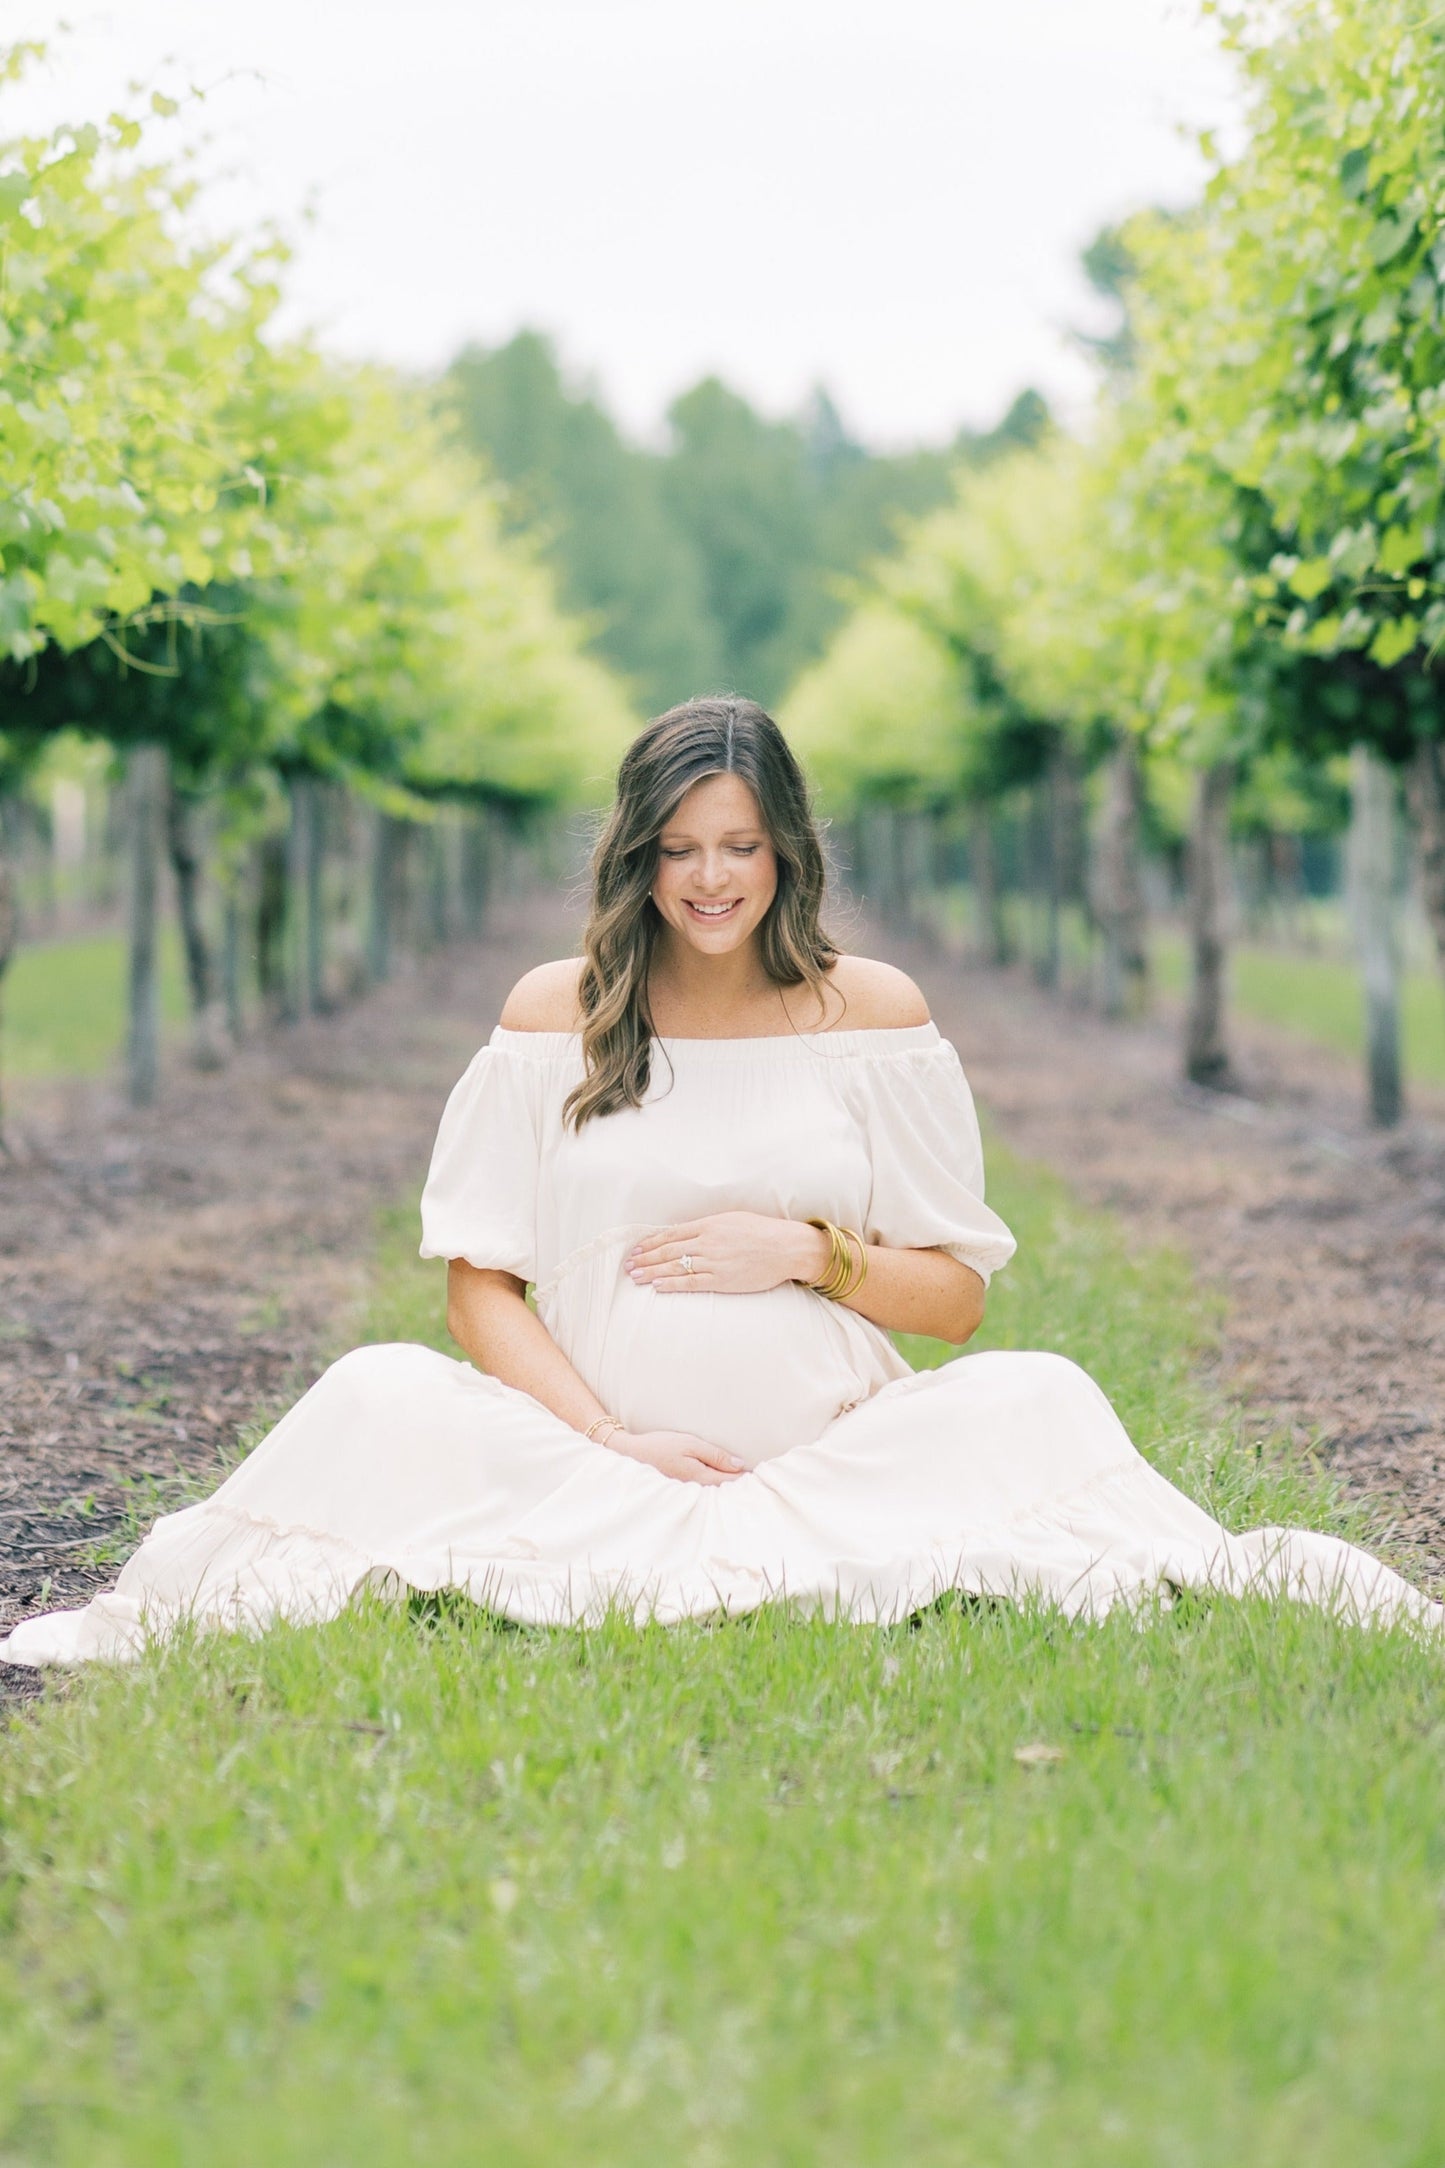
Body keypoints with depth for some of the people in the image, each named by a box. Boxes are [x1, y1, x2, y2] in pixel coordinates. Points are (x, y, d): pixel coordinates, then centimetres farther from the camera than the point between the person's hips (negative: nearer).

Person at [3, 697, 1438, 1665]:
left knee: (1036, 1401, -28)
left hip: (837, 1453, 0)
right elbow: (479, 1285, 2)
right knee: (376, 1401, -26)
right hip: (586, 1452, 1)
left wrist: (808, 1252, -11)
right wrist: (610, 1440, -13)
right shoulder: (555, 1015, 6)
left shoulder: (874, 1013, 6)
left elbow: (956, 1297, 8)